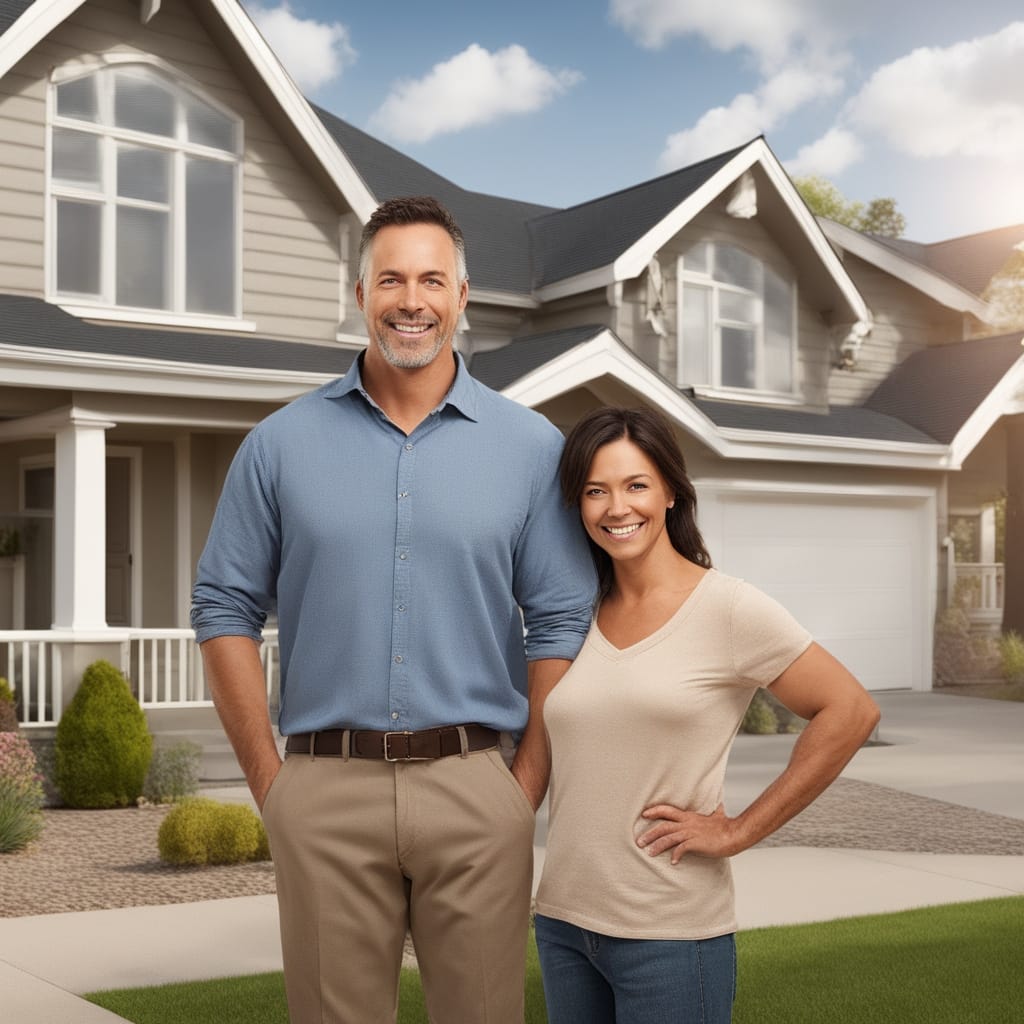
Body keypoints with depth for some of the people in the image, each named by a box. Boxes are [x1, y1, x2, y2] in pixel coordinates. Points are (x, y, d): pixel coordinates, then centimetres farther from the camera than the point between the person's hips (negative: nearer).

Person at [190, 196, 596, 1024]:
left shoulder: (532, 448, 4)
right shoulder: (282, 443, 5)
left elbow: (560, 624, 2)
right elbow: (226, 607, 6)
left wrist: (527, 787, -4)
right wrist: (268, 778, 0)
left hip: (474, 789, 0)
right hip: (326, 793, 1)